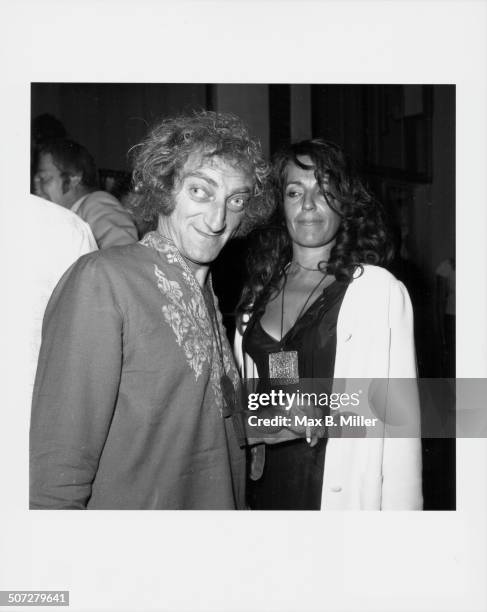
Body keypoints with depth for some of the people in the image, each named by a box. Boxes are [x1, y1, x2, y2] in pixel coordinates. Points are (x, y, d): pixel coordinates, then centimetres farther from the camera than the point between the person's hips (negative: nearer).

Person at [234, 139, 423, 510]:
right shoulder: (259, 291, 4)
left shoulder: (379, 289, -11)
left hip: (341, 493, -4)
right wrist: (256, 426, -7)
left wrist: (400, 509, -16)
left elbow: (400, 418, -12)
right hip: (266, 488, 4)